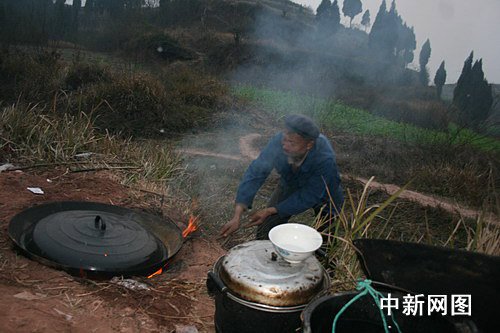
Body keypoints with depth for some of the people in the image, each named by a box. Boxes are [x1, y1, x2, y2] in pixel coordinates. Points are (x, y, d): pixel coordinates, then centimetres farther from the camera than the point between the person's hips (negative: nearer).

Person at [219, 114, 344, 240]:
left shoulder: (325, 159, -42)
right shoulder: (278, 142, -34)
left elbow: (308, 197, -32)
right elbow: (255, 174, -32)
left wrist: (269, 211, -31)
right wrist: (237, 217, -41)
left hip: (323, 192, -2)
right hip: (291, 185, 3)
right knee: (266, 229, -2)